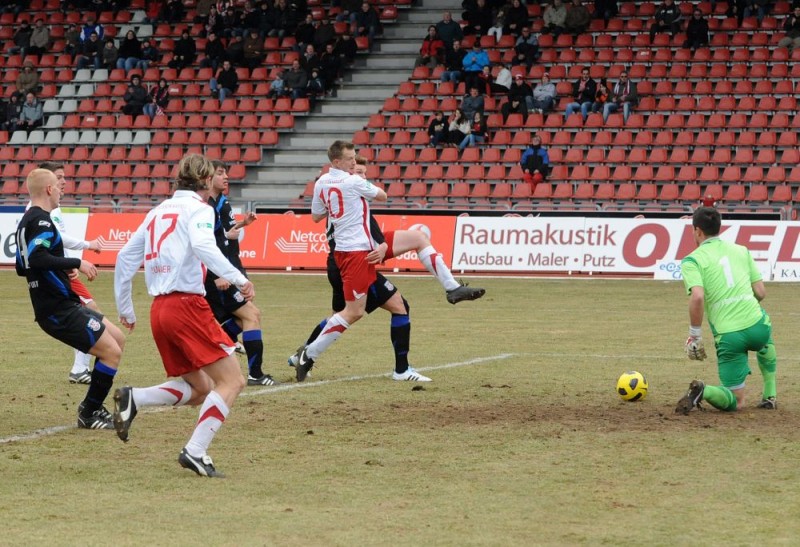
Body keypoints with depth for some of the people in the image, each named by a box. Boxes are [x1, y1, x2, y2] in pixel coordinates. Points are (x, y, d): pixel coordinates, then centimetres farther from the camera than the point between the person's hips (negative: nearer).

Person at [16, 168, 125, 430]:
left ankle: (91, 405, 19)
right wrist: (76, 264, -23)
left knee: (118, 339, 16)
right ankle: (89, 414, 0)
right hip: (59, 310, -10)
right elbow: (37, 258, -31)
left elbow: (22, 267, 25)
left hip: (59, 305, 10)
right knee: (111, 352, -10)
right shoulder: (41, 221, -15)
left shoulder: (26, 221, 16)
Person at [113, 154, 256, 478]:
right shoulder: (198, 208, -1)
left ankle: (133, 399, -5)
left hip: (159, 309, 8)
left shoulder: (158, 212, 20)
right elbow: (202, 245, -22)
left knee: (200, 390, 16)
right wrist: (238, 279, -27)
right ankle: (195, 452, -18)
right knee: (232, 380, -4)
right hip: (187, 304, -8)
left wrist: (125, 309, 28)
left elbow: (125, 259, 20)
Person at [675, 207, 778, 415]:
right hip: (757, 325, 2)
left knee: (735, 402, 10)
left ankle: (702, 391, -22)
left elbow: (697, 297, -16)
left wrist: (694, 335, -7)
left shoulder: (691, 261, 0)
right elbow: (761, 292, 11)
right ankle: (770, 396, 30)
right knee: (765, 343, 42)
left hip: (728, 337, -2)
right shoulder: (742, 251, 13)